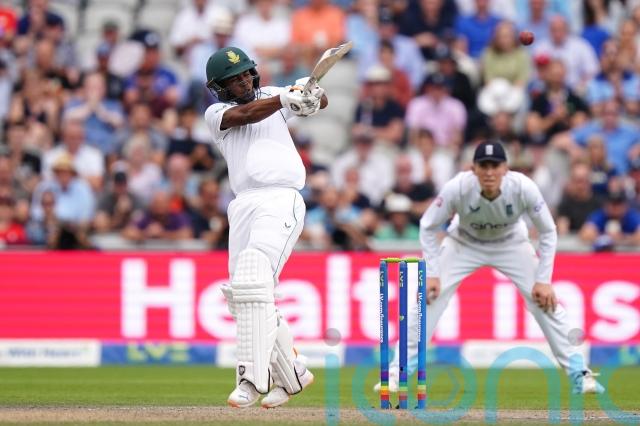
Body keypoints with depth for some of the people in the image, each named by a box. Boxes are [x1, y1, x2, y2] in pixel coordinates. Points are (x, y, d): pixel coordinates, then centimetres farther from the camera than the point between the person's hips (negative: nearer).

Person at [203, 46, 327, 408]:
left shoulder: (271, 96, 16)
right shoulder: (216, 113, 13)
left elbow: (320, 102, 10)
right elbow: (245, 114, -8)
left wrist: (313, 96, -15)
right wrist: (287, 98, -23)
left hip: (281, 200, -3)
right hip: (243, 207, 4)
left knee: (253, 278, -22)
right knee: (243, 295, 2)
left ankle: (253, 377, -26)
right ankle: (291, 374, 18)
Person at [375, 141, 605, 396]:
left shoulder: (524, 188, -33)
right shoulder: (457, 188, -34)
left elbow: (547, 232, -17)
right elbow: (428, 227, -17)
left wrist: (543, 280, -20)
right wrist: (431, 273, -23)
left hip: (511, 244, 0)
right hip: (464, 243, 0)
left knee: (545, 299, -11)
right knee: (429, 296, -14)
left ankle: (577, 372, 2)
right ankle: (397, 372, -3)